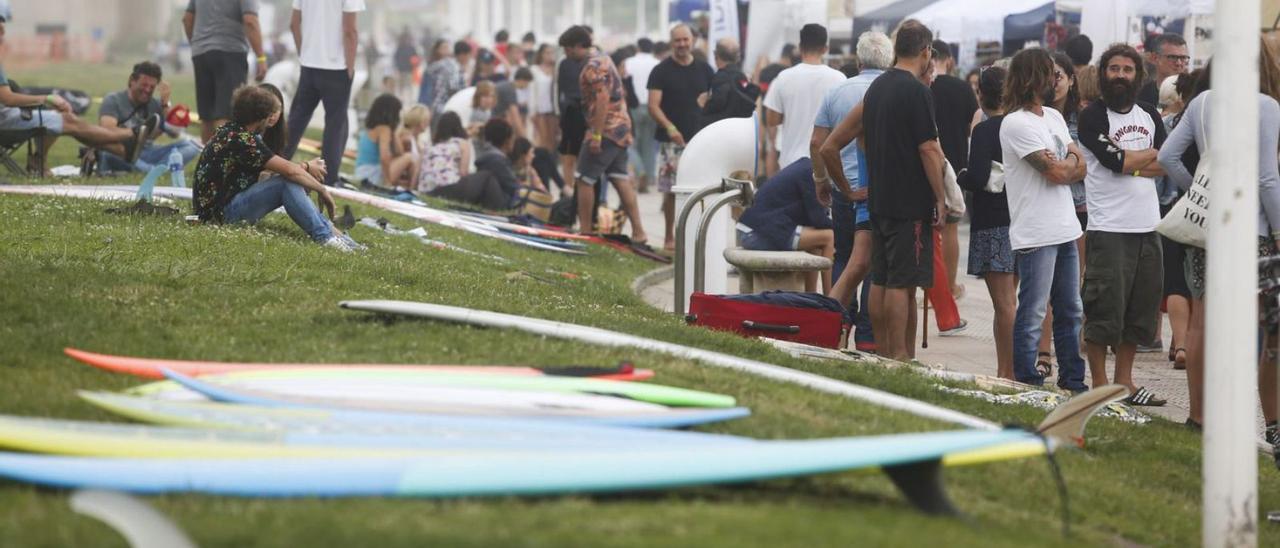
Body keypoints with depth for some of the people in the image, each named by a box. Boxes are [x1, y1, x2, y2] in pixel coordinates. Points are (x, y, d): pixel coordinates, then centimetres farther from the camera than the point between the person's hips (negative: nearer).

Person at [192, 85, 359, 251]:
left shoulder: (231, 130, 9)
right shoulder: (241, 140, -21)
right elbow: (289, 170, -20)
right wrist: (322, 190, -10)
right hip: (220, 211, -10)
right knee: (288, 182, -21)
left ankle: (328, 229, 2)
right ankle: (325, 237, -21)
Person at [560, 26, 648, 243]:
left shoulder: (593, 66, -14)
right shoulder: (603, 59, 18)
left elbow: (602, 99, -23)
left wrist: (596, 136, -24)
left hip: (605, 129, -10)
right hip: (621, 127, 10)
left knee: (585, 180, -3)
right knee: (620, 180, 9)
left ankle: (584, 231, -1)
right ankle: (638, 231, 4)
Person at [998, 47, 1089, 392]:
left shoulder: (1054, 117, 16)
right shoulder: (1017, 123, -12)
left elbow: (1078, 169, 11)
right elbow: (1056, 173, -17)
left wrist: (1066, 165, -11)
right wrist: (1073, 161, 4)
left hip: (1065, 231, 9)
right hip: (1035, 234, -9)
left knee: (1070, 312, 14)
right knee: (1032, 315, -5)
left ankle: (1072, 382, 21)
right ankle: (1027, 385, -1)